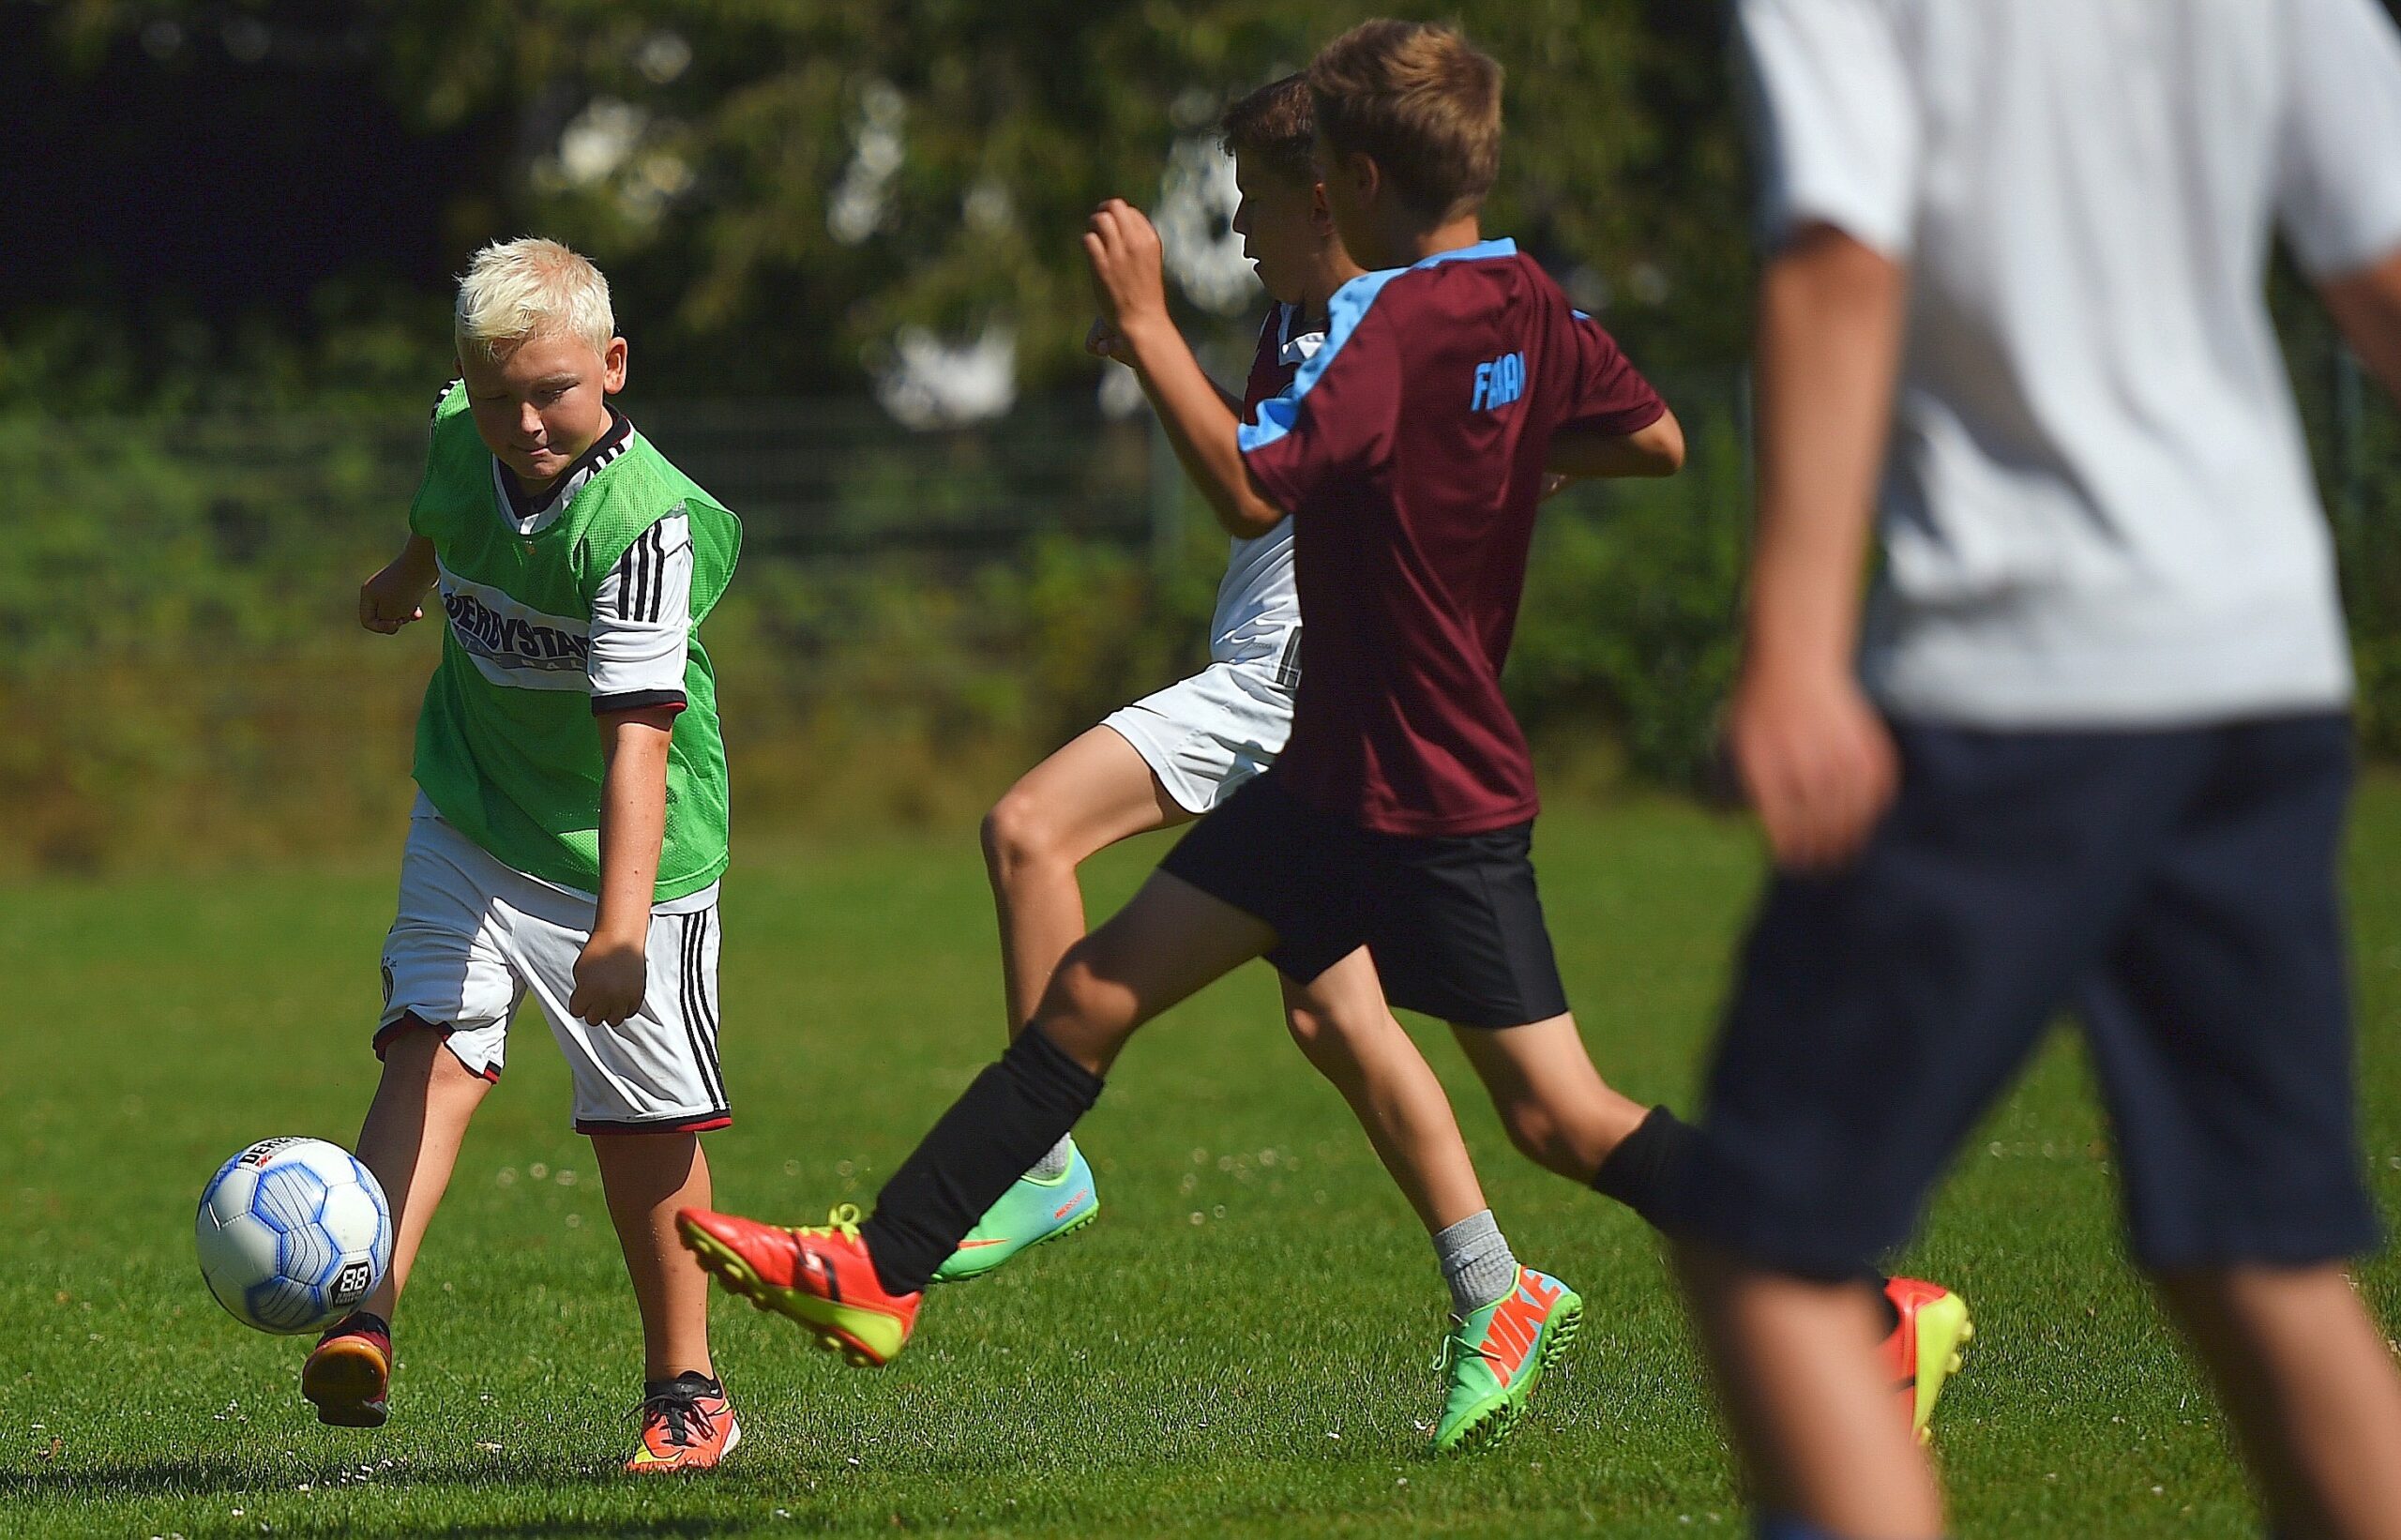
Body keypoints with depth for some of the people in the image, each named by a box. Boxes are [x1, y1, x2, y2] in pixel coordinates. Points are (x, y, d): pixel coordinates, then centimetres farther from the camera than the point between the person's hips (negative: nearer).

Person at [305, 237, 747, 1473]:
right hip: (470, 819, 4)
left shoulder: (644, 521, -27)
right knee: (435, 1045, -15)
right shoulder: (460, 440, -7)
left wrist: (621, 926, -43)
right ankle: (363, 1320, -29)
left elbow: (637, 732, -35)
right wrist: (400, 582, 42)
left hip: (623, 846, -4)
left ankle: (685, 1389, 17)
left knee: (642, 1121, 1)